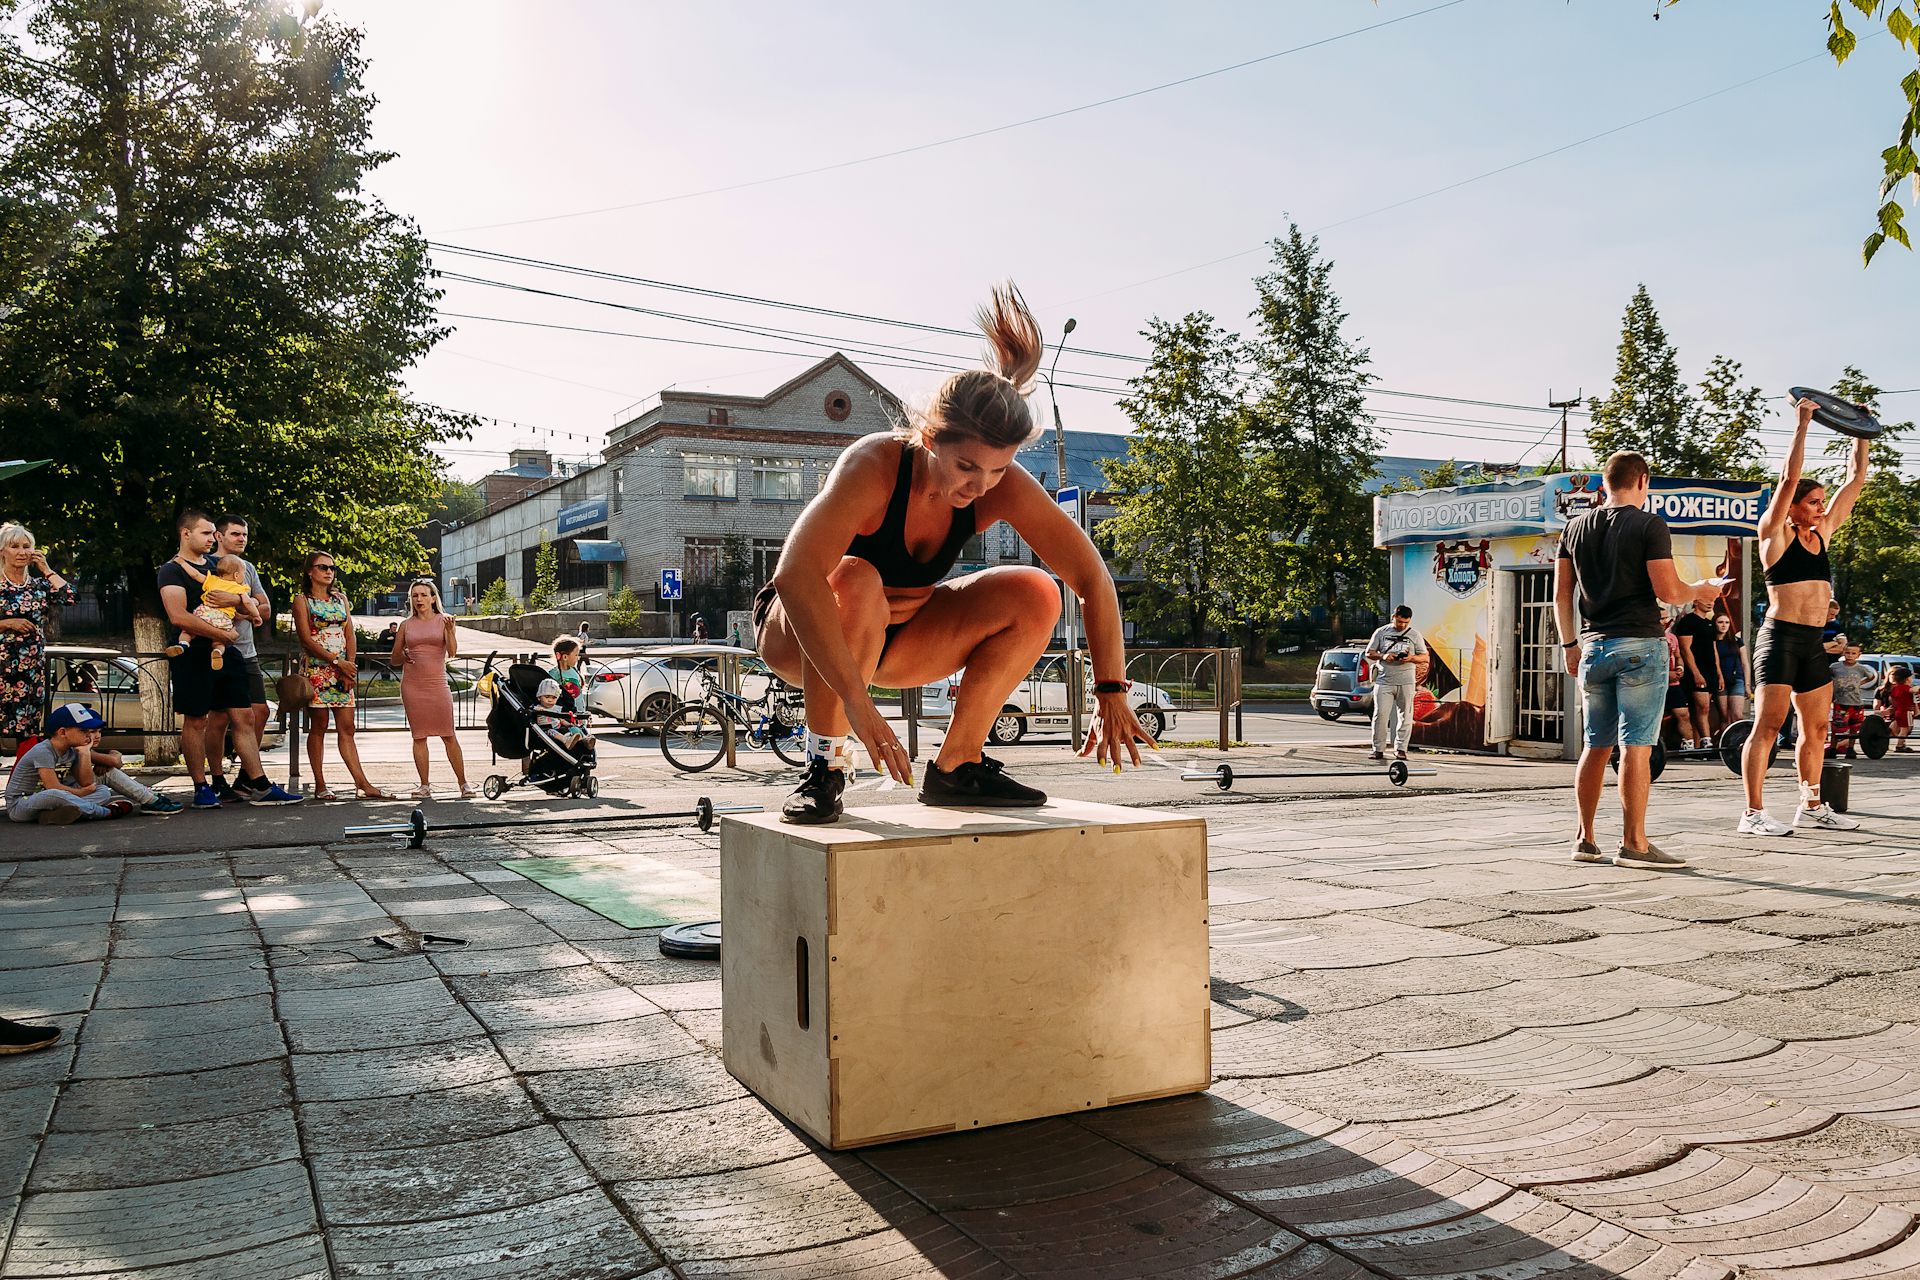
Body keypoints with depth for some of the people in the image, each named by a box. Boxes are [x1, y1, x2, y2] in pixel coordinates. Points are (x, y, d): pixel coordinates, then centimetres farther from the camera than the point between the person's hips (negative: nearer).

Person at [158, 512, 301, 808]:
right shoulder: (172, 570, -4)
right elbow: (179, 617, -18)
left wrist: (236, 599, -3)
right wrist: (221, 633, -14)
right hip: (193, 655, -6)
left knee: (244, 719, 3)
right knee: (196, 720, 1)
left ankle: (257, 785, 5)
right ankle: (201, 788, 10)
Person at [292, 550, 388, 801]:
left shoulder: (340, 598, 15)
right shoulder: (302, 600, 1)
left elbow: (350, 635, 10)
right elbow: (306, 639, -9)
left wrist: (349, 666, -4)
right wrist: (336, 661, -15)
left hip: (342, 670, 5)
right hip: (316, 669, -4)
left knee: (347, 728, 2)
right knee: (318, 727, -2)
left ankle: (362, 784, -3)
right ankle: (320, 786, 3)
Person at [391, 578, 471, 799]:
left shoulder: (443, 620, 4)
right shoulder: (406, 625, 9)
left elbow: (452, 652, -7)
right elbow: (395, 660, 15)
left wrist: (450, 630, -21)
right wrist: (403, 656, -7)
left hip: (437, 684, -2)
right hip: (411, 685, 2)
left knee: (449, 736, -3)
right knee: (419, 736, 3)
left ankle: (463, 783, 2)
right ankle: (424, 786, 8)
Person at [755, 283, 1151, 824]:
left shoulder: (1003, 486, -18)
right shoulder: (875, 465, -32)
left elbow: (1092, 578, -13)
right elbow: (794, 575, -45)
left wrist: (1111, 693, -18)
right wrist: (856, 701, -50)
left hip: (897, 639, 5)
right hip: (802, 635, -5)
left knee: (1033, 595, -15)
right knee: (854, 583, -38)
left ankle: (954, 767, -5)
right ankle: (823, 766, -22)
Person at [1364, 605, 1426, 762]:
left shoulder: (1415, 635, 9)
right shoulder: (1381, 632, 8)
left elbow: (1424, 656, 9)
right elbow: (1369, 653, 8)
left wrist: (1411, 658, -12)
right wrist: (1383, 656, -12)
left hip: (1406, 682, 1)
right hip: (1383, 680, 0)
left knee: (1405, 716, 1)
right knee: (1380, 714, -6)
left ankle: (1400, 749, 9)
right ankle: (1378, 749, 0)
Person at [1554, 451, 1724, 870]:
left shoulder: (1576, 526, 11)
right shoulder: (1649, 525, -6)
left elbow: (1561, 594, 10)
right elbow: (1668, 592, -12)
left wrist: (1571, 643, 17)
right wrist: (1701, 590, 8)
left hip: (1593, 647, 5)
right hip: (1639, 646, -5)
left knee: (1596, 746, 12)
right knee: (1636, 747, -4)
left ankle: (1585, 839, 15)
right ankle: (1633, 843, -3)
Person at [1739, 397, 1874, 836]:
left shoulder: (1822, 533, 15)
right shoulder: (1775, 533, -3)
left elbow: (1856, 480, 19)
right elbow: (1790, 478, -13)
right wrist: (1803, 424, -9)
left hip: (1816, 642, 8)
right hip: (1781, 636, -8)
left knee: (1816, 728, 12)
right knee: (1768, 725, -10)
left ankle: (1811, 807, 22)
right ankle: (1753, 814, -11)